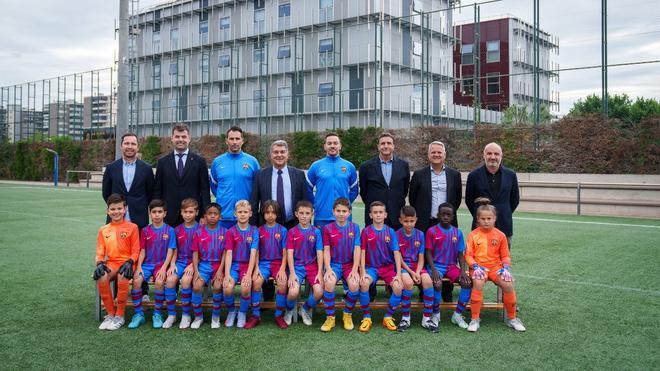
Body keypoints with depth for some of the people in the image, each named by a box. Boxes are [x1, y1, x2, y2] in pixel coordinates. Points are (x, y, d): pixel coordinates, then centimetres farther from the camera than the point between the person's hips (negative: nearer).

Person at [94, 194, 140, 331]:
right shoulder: (103, 230, 12)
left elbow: (135, 251, 1)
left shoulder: (132, 227, 2)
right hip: (111, 263, 3)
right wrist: (100, 263, -10)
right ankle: (110, 314, -12)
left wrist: (129, 262, -18)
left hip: (126, 263, -3)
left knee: (122, 277, -36)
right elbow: (100, 252, 11)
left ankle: (119, 316, -17)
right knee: (101, 278, -30)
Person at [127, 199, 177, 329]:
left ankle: (157, 314, -13)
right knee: (137, 280, -26)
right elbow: (142, 251, 8)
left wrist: (163, 268, -14)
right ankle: (138, 314, -12)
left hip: (161, 264, -2)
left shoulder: (169, 230, 1)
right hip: (147, 264, 2)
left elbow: (170, 251, -3)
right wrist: (139, 267, -7)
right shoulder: (145, 230, 9)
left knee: (159, 282, -32)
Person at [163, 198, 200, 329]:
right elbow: (175, 250, 14)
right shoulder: (177, 230, 12)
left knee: (185, 280, -31)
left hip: (194, 262, -3)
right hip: (180, 261, 3)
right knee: (170, 280, -25)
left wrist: (193, 265, -14)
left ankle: (186, 315, -14)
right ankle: (171, 314, -10)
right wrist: (172, 264, -3)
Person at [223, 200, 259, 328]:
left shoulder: (254, 231, 0)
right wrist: (227, 274, -16)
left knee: (245, 288, -29)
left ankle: (242, 313, 2)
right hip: (234, 265, 1)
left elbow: (253, 253, -8)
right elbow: (229, 254, -4)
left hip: (247, 265, -1)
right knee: (227, 288, -26)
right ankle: (231, 311, 6)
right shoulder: (231, 232, 3)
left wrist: (249, 274, -19)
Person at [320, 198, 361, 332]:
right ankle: (330, 318, -12)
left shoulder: (354, 227, 3)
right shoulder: (327, 228, 2)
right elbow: (326, 250, 0)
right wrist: (328, 269, -13)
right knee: (329, 283, -32)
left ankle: (348, 315, -1)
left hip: (350, 265, 0)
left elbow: (357, 250, -2)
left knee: (354, 285, -30)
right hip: (334, 264, 0)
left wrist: (355, 270, -13)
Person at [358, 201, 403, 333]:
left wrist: (398, 274, -12)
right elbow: (362, 253, -1)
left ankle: (388, 317, -3)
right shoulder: (366, 231, 1)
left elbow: (396, 253, -3)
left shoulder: (390, 232, 2)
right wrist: (363, 272, -13)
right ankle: (366, 317, -12)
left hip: (388, 267, 1)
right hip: (371, 267, -1)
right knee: (364, 283, -32)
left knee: (398, 287, -26)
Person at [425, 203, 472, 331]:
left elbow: (460, 254, 6)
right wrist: (433, 270, -20)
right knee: (437, 284, -33)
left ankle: (457, 315, -6)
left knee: (468, 283, -22)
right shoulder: (431, 231, -2)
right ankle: (436, 314, -8)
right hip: (436, 265, -3)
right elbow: (428, 253, -5)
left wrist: (463, 271, -10)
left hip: (451, 266, 3)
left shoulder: (457, 232, 7)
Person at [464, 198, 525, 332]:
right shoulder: (473, 235, 1)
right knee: (478, 283, -34)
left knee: (508, 285, -24)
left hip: (495, 266, 2)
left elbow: (505, 255, 11)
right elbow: (468, 255, -1)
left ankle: (512, 318, -1)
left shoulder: (500, 235, 6)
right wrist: (475, 266, -18)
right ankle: (475, 319, -20)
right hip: (478, 267, -2)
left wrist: (506, 267, -7)